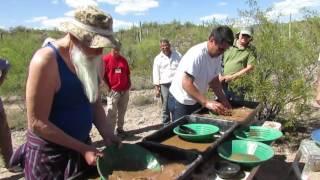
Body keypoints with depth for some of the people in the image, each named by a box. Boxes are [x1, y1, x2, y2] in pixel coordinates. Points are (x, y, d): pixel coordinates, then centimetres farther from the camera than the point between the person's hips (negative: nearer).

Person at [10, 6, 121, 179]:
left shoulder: (88, 60, -2)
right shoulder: (46, 61, -23)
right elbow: (37, 123, -21)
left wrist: (107, 134, -7)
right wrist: (82, 148, -19)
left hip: (81, 145, 7)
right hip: (48, 154, -6)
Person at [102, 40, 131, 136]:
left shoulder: (123, 60, 11)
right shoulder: (106, 59, -5)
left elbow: (127, 73, 19)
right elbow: (102, 75, -6)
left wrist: (129, 83, 9)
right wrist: (108, 86, -8)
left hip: (125, 90, 5)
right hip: (113, 91, -5)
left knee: (122, 112, 12)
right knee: (111, 113, -4)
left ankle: (120, 129, 23)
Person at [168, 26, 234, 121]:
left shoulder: (217, 56, -2)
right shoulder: (197, 54, -26)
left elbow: (214, 79, 8)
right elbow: (186, 84, -30)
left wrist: (222, 99, -4)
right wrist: (206, 102, -33)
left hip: (197, 101, 7)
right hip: (181, 102, -7)